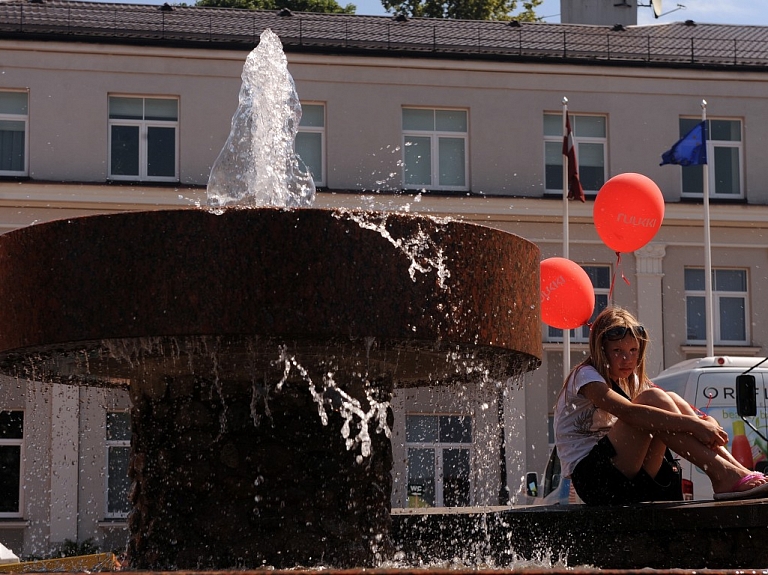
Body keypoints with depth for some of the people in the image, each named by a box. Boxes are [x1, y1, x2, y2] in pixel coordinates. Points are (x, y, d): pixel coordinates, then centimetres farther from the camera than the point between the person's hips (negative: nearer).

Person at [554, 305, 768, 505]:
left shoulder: (630, 380, 18)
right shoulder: (584, 376, -8)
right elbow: (629, 413, -27)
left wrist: (705, 421, -17)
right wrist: (693, 425, -33)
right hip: (591, 477, -8)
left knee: (671, 400, -8)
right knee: (652, 399, -23)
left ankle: (740, 471, -18)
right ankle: (724, 476, -31)